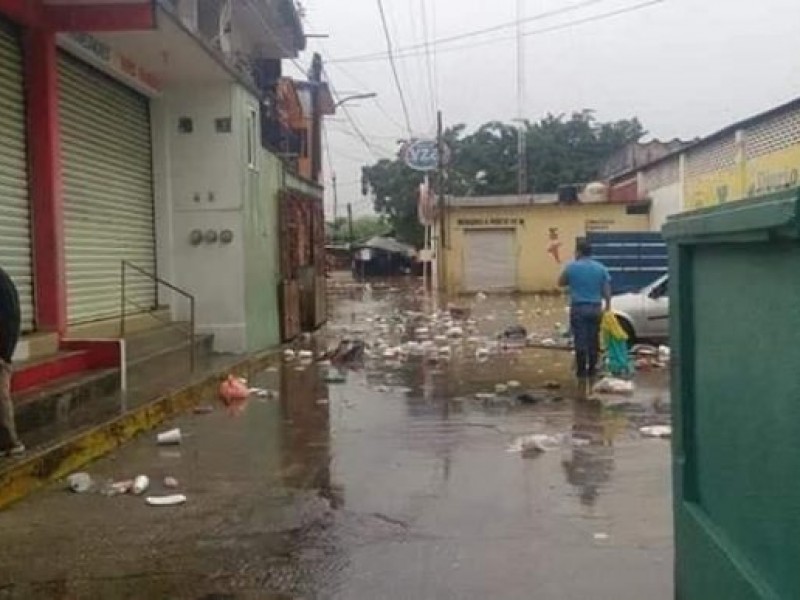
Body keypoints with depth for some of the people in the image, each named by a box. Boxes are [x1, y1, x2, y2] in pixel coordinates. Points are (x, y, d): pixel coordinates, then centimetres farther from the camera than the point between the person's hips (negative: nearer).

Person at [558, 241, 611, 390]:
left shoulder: (572, 267, -3)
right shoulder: (601, 268, 5)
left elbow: (561, 283, 11)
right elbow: (607, 291, 4)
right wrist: (607, 308, 8)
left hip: (578, 308, -3)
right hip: (595, 308, 3)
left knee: (580, 343, -2)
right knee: (593, 342, 9)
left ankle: (582, 374, -3)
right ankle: (592, 373, 14)